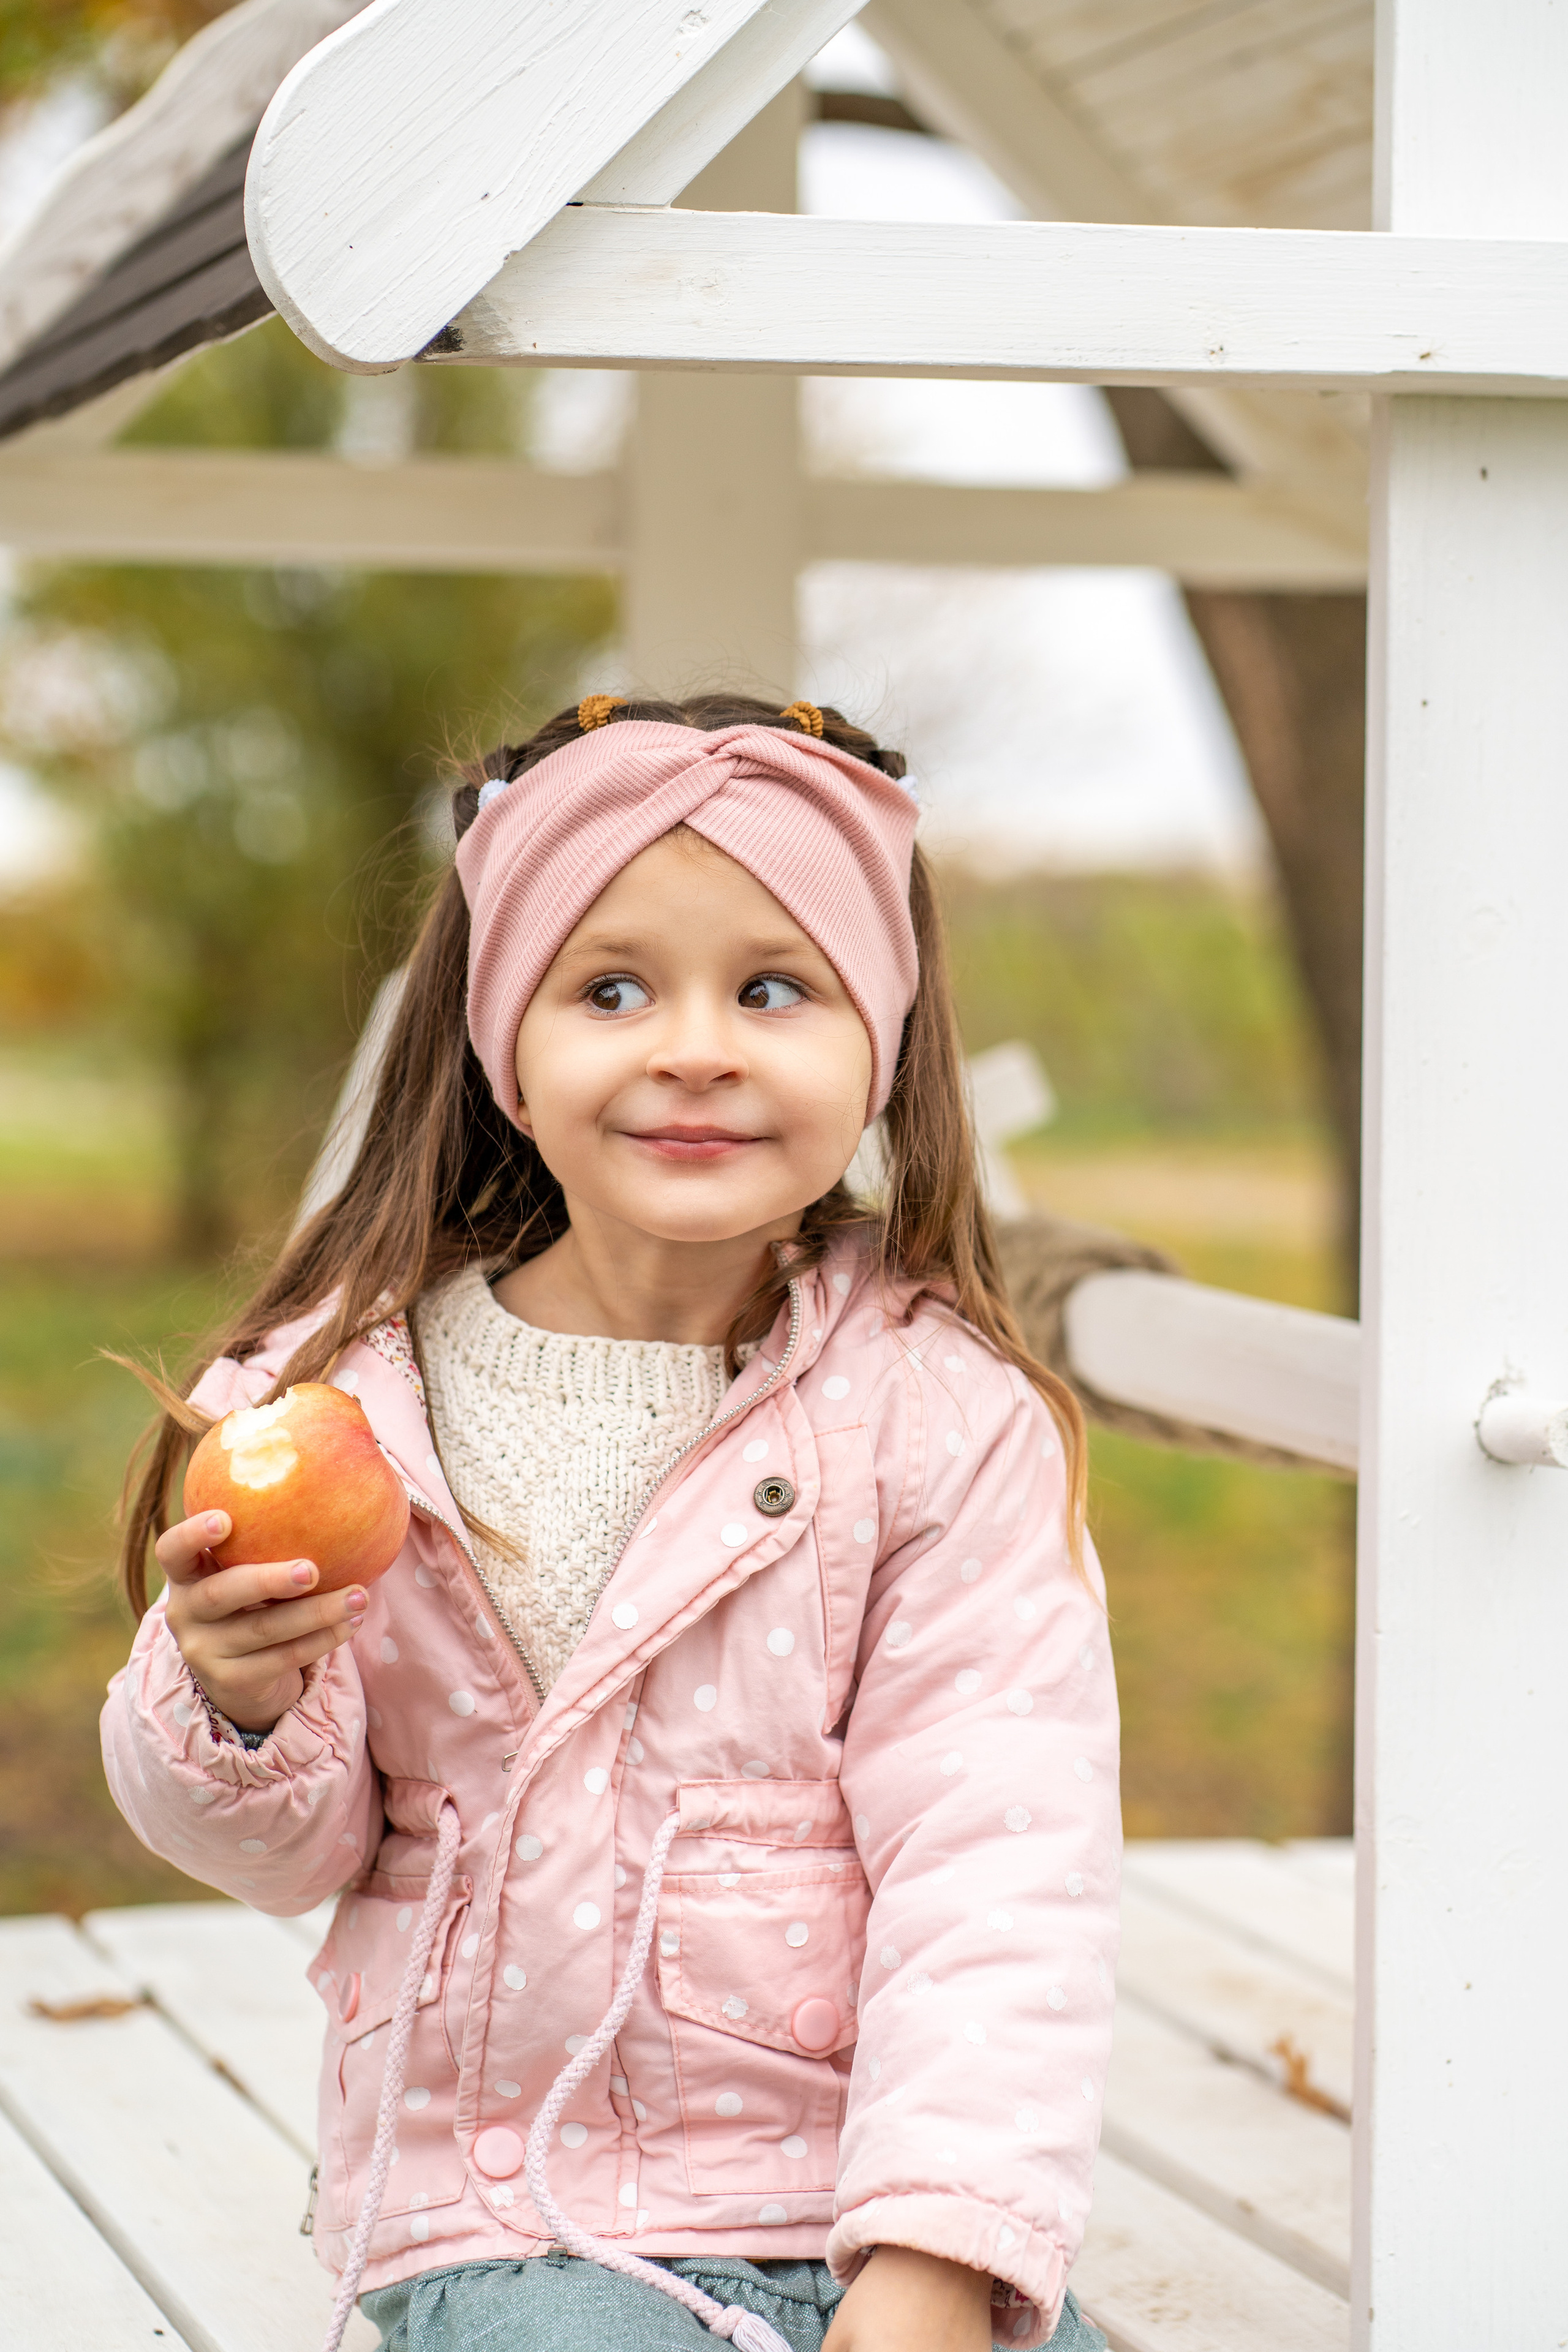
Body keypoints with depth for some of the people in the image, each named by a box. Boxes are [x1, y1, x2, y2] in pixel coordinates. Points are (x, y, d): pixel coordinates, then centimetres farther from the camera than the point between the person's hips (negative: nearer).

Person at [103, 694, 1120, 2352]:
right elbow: (293, 1851, 8)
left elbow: (997, 1868, -10)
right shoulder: (349, 1394, -1)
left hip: (868, 2203, 0)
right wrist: (232, 1706, -14)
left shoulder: (945, 1416, -6)